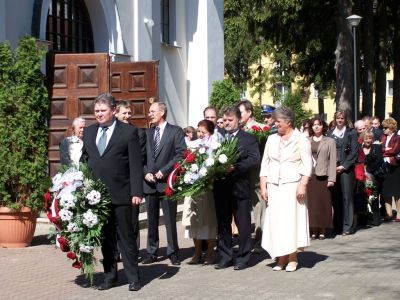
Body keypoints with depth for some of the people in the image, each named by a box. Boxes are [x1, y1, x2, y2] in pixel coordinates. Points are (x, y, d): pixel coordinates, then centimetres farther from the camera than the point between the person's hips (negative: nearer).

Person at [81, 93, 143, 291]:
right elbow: (84, 161, 16)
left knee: (127, 238, 2)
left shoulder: (129, 132, -1)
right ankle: (109, 277, 18)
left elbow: (136, 165, -5)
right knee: (105, 239, 10)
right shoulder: (89, 132, 13)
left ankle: (133, 278, 10)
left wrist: (136, 192, -12)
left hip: (122, 195, -4)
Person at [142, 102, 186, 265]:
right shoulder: (147, 133, 15)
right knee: (152, 220, 8)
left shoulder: (175, 131, 1)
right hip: (150, 183, 4)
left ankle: (173, 253, 8)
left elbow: (181, 154, -7)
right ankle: (152, 252, 15)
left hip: (167, 182, -4)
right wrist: (146, 173, -3)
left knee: (170, 220, -1)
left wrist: (164, 171, -12)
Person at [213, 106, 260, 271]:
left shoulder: (248, 138, 0)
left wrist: (235, 167, -21)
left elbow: (255, 159, -12)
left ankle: (243, 257, 11)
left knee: (243, 225, 2)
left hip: (239, 187, -4)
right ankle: (225, 257, 19)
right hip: (220, 187, 4)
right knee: (223, 224, 10)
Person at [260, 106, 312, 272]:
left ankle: (292, 258, 1)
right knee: (276, 221, 0)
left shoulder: (301, 139, 0)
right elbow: (265, 164, 12)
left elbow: (307, 165, -5)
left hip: (292, 186, -4)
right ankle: (281, 257, 6)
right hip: (273, 187, 4)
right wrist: (263, 186, 4)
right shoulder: (272, 139, 13)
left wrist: (302, 185, -13)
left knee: (292, 220, -5)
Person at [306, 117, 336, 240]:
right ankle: (313, 230, 3)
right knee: (311, 203, -1)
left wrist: (331, 178, -8)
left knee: (323, 203, -1)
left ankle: (322, 231, 4)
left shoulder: (330, 141, 8)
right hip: (309, 176, 1)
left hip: (323, 177, -1)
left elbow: (333, 161, 1)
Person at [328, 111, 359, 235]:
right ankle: (337, 225, 9)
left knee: (347, 196, -4)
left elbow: (354, 151, -2)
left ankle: (347, 226, -2)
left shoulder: (351, 133, 4)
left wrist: (344, 166, -9)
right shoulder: (330, 133, 13)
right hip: (332, 168, 3)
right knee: (335, 197, 2)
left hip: (346, 168, -3)